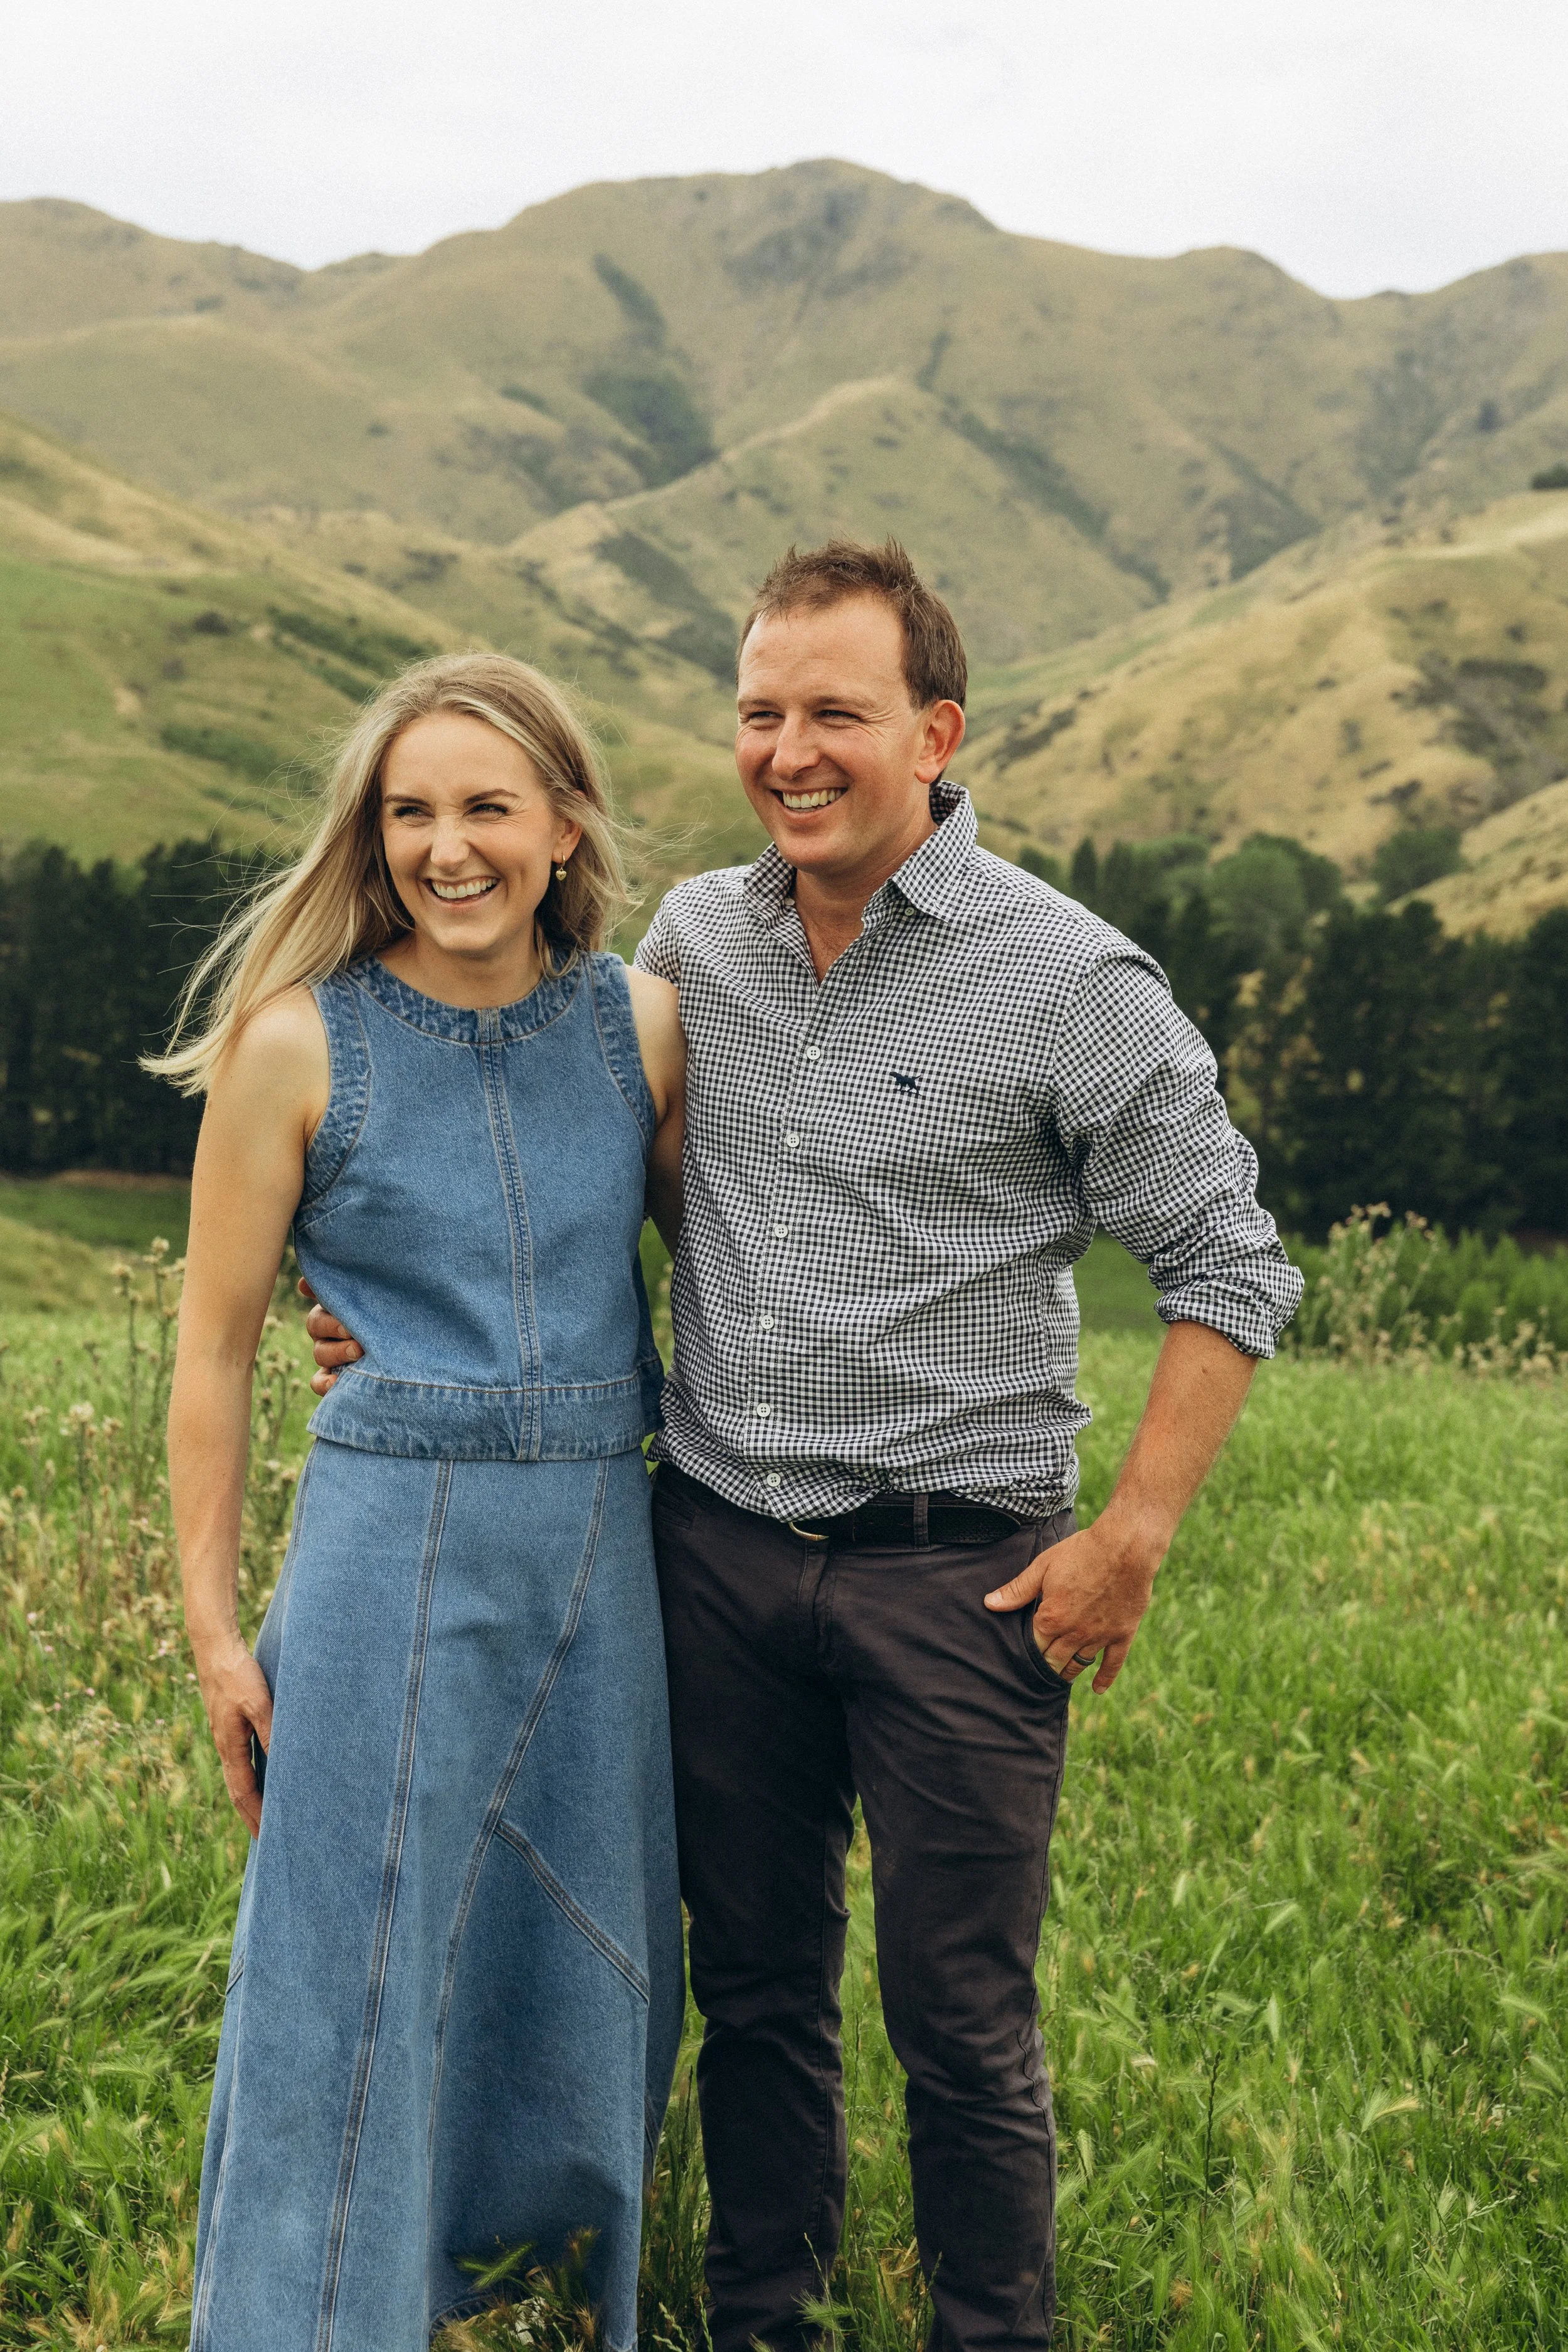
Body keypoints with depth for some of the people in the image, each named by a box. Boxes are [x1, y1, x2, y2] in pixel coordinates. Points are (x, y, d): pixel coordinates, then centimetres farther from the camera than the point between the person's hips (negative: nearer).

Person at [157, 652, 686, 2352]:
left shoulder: (643, 1023, 1)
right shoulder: (299, 1044, -8)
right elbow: (213, 1354, -2)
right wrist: (216, 1630, -3)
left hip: (601, 1545, 4)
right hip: (393, 1542, -4)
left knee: (589, 1960, 15)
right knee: (355, 1980, 2)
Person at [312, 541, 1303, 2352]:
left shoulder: (1067, 978, -9)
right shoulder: (692, 939, 5)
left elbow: (1231, 1268, -4)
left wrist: (1132, 1540, -9)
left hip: (955, 1573, -4)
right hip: (717, 1549, 4)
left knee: (959, 2015, 5)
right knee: (754, 1981, 15)